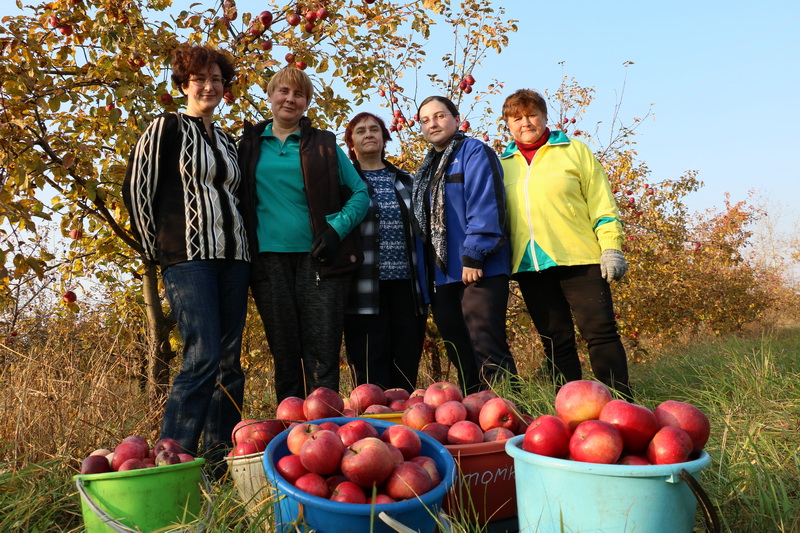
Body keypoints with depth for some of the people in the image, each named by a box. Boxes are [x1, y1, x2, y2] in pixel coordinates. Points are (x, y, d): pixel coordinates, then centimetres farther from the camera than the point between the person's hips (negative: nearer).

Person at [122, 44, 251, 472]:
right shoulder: (166, 128, 3)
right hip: (188, 257, -6)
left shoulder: (228, 142, 21)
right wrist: (155, 249, -2)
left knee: (229, 361, 3)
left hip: (232, 259, 6)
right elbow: (136, 188, -2)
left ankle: (219, 458, 12)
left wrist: (242, 245, 13)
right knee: (204, 357, -16)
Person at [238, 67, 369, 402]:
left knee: (323, 354, -3)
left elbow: (360, 193, 7)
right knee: (284, 353, 6)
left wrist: (338, 229, -9)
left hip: (318, 258, -1)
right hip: (269, 260, 2)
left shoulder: (324, 145, 9)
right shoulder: (250, 145, 13)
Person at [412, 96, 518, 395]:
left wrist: (473, 255, -21)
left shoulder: (474, 152, -1)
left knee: (487, 348, -11)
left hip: (479, 270, -8)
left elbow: (485, 208, -13)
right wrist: (425, 273, 15)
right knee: (460, 356, 11)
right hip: (443, 276, 8)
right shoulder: (428, 169, 22)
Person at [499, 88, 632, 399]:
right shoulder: (503, 165, 14)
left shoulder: (575, 151, 7)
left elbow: (601, 204, 3)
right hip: (529, 267, 3)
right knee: (555, 341, 7)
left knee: (600, 331, -4)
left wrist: (611, 248, -6)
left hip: (579, 258, -2)